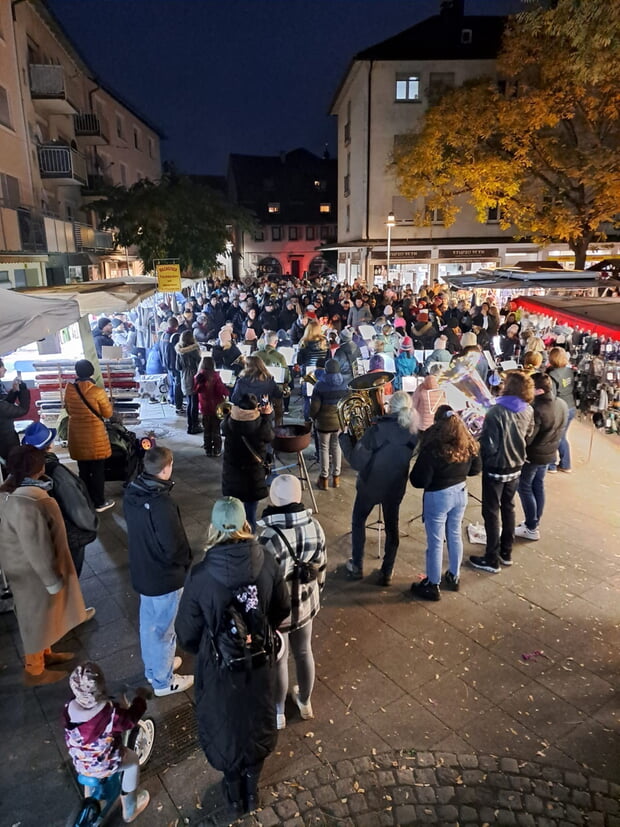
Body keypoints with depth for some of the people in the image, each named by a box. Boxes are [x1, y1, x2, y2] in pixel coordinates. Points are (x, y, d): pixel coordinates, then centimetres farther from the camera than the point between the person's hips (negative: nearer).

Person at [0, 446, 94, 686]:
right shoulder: (25, 506, -36)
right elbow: (36, 549, -28)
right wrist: (52, 580, -17)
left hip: (29, 566, 9)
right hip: (33, 572, -9)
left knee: (43, 615, 28)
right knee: (37, 618, 13)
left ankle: (44, 653, 49)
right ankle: (34, 671, 34)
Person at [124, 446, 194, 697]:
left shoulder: (132, 492, -7)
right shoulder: (162, 504, -33)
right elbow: (174, 546, -26)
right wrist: (186, 563, -7)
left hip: (142, 570, 8)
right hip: (165, 576, -8)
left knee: (148, 622, 25)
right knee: (163, 629, 12)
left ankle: (153, 668, 47)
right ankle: (163, 681, 32)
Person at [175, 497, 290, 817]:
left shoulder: (200, 576, -28)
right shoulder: (267, 562, -21)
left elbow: (187, 633, -15)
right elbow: (282, 609, -6)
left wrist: (203, 650, 7)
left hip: (220, 666, -2)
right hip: (259, 661, 2)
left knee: (225, 724, 25)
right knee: (256, 719, 28)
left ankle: (235, 792, 49)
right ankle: (252, 785, 51)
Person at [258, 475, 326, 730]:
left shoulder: (269, 537, -31)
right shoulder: (314, 526, -14)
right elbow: (321, 567, -1)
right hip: (307, 603, 5)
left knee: (278, 660, 19)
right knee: (304, 652, 26)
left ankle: (278, 713, 41)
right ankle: (305, 702, 49)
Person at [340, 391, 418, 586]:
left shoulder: (379, 429, -24)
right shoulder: (413, 431, -9)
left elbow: (357, 461, -23)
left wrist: (344, 438, -11)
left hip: (371, 484, -3)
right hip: (396, 487, 4)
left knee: (358, 521, 19)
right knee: (391, 526, 18)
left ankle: (357, 567, 26)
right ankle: (386, 573, 24)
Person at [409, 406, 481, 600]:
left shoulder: (433, 448, -25)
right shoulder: (468, 444, -6)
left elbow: (419, 481, -22)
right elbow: (476, 469, 8)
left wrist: (413, 475, -1)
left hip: (438, 497, -6)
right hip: (460, 493, 6)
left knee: (435, 542, 8)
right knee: (455, 535, 22)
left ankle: (432, 586, 22)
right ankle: (454, 577, 39)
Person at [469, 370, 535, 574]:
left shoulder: (496, 412, -26)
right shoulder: (528, 410, -5)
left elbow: (488, 445, -22)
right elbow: (527, 437, 8)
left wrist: (479, 461, -4)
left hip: (496, 468, -6)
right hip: (515, 467, 6)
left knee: (491, 512, 6)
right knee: (508, 508, 21)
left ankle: (492, 560, 15)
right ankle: (506, 553, 34)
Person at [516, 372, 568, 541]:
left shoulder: (536, 410, -34)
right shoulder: (562, 404, -5)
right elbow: (560, 430, 9)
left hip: (532, 455, -8)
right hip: (550, 453, 8)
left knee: (524, 488, 9)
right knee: (538, 486, 21)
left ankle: (531, 529, 16)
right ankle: (535, 522, 34)